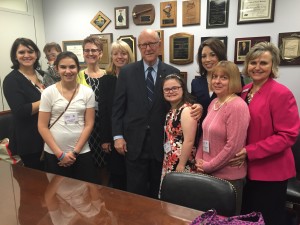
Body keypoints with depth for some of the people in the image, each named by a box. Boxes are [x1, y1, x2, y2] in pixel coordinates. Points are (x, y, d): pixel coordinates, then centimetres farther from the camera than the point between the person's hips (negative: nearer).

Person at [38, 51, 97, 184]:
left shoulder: (87, 92, 0)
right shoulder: (49, 92, -3)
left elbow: (89, 124, -1)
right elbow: (42, 127, -3)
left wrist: (75, 152, -6)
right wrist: (60, 154, -7)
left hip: (82, 152, 1)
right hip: (54, 154, 0)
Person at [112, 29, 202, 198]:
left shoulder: (173, 73, 1)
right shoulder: (126, 72, 2)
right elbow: (118, 107, 3)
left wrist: (196, 107, -16)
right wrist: (118, 136, -2)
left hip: (161, 143, 1)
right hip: (134, 143, 0)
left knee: (159, 193, 16)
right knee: (136, 192, 11)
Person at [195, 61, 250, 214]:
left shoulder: (237, 106, -19)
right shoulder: (214, 103, 7)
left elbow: (233, 146, -22)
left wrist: (208, 166, -13)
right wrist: (199, 160, 1)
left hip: (228, 176, -8)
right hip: (208, 173, 8)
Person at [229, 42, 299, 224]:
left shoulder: (281, 94, -15)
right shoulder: (245, 91, 7)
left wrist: (249, 152, -21)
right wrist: (241, 153, 0)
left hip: (271, 172, -7)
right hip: (248, 169, 7)